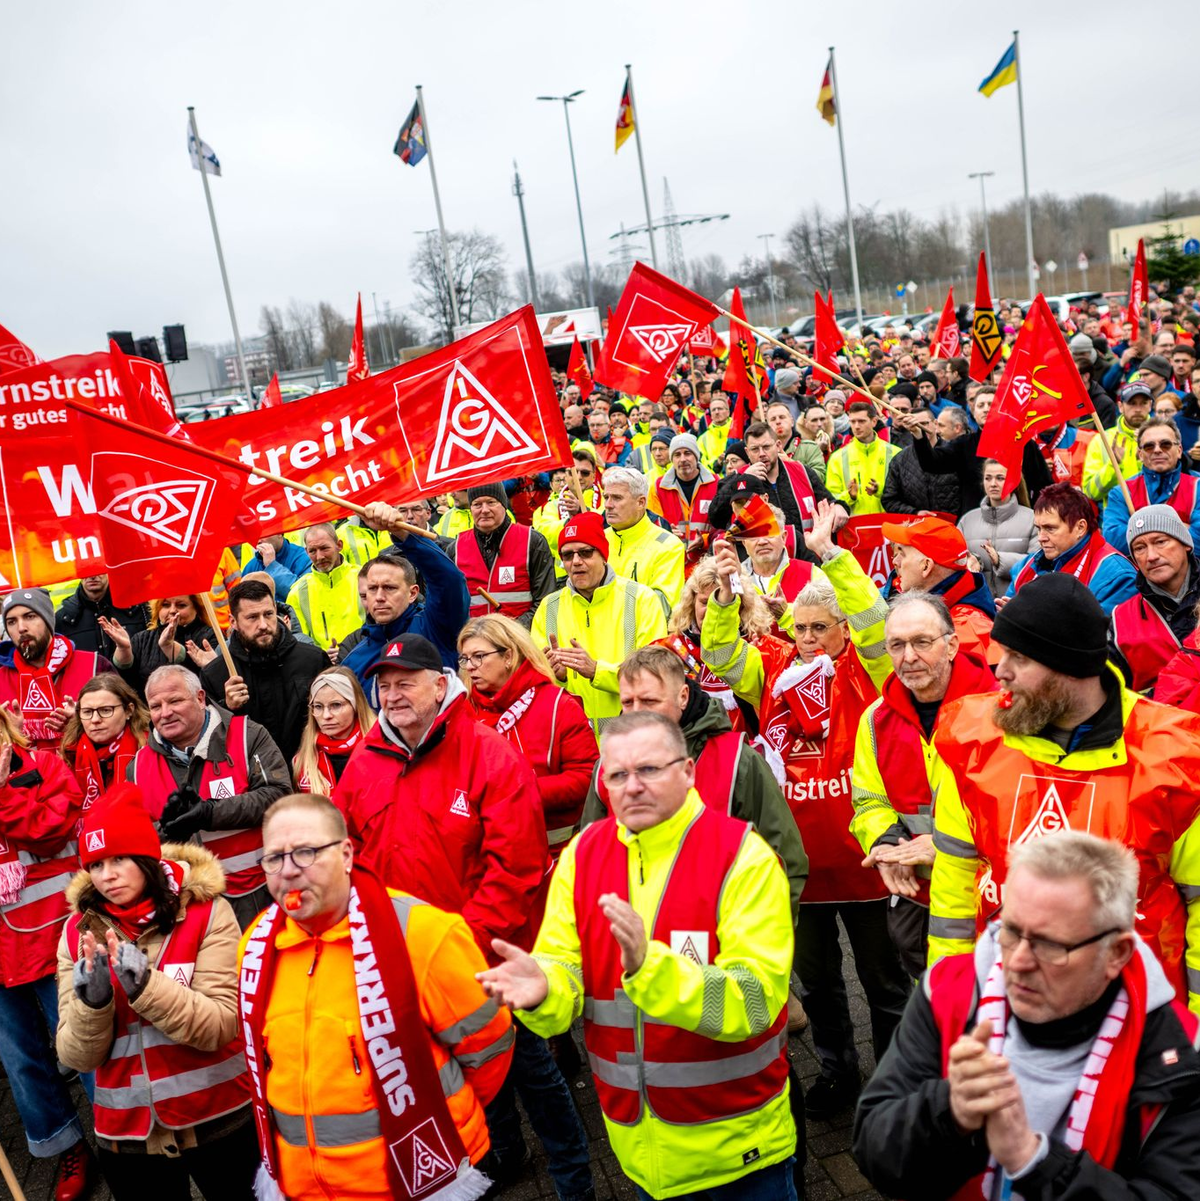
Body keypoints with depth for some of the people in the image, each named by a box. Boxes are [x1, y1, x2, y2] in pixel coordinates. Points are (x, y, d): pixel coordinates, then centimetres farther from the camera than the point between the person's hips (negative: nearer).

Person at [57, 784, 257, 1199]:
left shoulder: (206, 912, -13)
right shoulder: (78, 932, -3)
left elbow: (221, 1026, -18)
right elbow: (77, 1058, -4)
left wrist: (144, 985, -29)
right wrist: (92, 1001, -22)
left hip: (218, 1121, -2)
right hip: (126, 1134, 2)